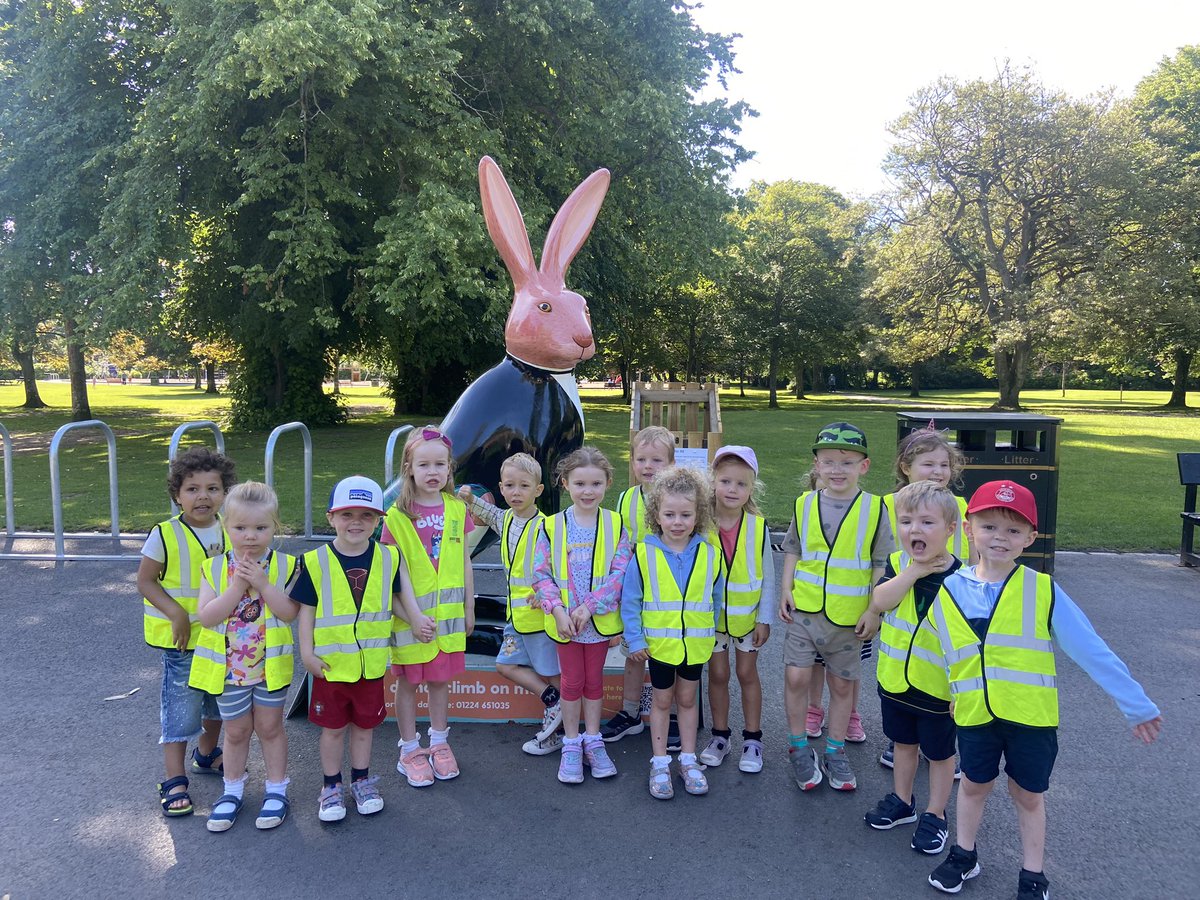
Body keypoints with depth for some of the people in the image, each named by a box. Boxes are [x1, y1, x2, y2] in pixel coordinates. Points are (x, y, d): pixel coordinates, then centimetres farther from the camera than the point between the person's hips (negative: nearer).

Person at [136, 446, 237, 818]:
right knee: (181, 707, 0)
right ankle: (174, 781, 13)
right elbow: (146, 581, -10)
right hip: (182, 639, -5)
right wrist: (176, 613, -20)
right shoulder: (164, 536, -16)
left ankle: (207, 755, 43)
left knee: (220, 700, 20)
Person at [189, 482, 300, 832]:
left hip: (270, 666, -1)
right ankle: (232, 790, 34)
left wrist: (263, 584, -27)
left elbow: (290, 613, -19)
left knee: (270, 727, 13)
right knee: (236, 730, 16)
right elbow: (206, 617, -17)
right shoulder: (215, 568, -8)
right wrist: (237, 587, -26)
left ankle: (276, 789, 28)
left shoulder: (284, 566, -10)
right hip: (229, 668, 1)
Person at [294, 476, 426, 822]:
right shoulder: (316, 562, -10)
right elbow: (307, 609, -4)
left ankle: (361, 781, 36)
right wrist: (307, 652, -7)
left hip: (371, 662, 2)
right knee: (333, 726, 13)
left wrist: (415, 619, 1)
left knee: (365, 723, 17)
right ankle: (331, 786, 31)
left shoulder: (388, 558, -3)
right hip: (330, 663, -2)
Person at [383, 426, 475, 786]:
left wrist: (469, 608, 9)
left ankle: (439, 743, 32)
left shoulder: (457, 509, 0)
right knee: (408, 682, 10)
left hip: (447, 612, 3)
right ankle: (410, 750, 25)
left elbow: (464, 563, 7)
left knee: (440, 679, 15)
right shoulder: (397, 515, -11)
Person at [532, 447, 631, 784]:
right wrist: (557, 609, -17)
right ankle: (571, 746, 27)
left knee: (594, 680, 16)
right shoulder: (552, 526, -6)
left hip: (601, 619, 0)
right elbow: (541, 573, -5)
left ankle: (593, 742, 31)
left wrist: (589, 606, -17)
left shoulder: (615, 525, -6)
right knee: (572, 682, 13)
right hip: (564, 620, 0)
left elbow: (620, 573, -11)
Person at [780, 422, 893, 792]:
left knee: (842, 684, 12)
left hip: (849, 615, -1)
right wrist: (786, 589, -1)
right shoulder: (806, 503, 0)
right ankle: (799, 748, 16)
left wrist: (875, 609, -3)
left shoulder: (874, 508, -5)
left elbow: (881, 564, 0)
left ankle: (834, 751, 29)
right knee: (796, 676, -4)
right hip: (804, 609, 1)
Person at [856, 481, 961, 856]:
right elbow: (880, 601, -21)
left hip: (938, 688, -4)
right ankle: (901, 801, 43)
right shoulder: (897, 563, -5)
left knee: (939, 753, 15)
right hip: (895, 679, 4)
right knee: (903, 742, 24)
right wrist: (914, 571, -27)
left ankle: (935, 815, 33)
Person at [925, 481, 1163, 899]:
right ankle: (963, 855, 41)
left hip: (1031, 715, -1)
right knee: (973, 785, 19)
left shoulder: (1042, 590, -10)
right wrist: (952, 694, 9)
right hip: (975, 714, 2)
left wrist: (1136, 704, -4)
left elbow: (1092, 650, -7)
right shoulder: (947, 591, -6)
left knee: (1028, 795, 16)